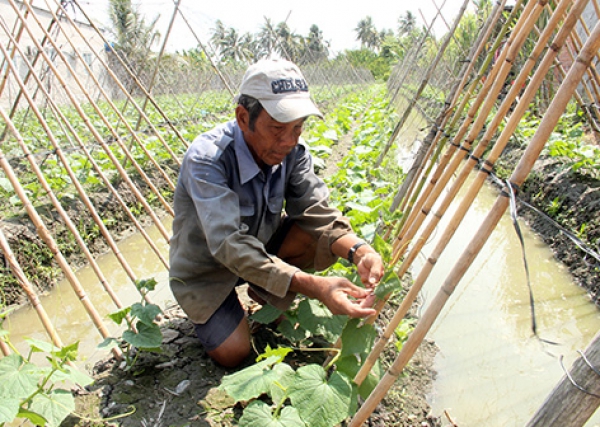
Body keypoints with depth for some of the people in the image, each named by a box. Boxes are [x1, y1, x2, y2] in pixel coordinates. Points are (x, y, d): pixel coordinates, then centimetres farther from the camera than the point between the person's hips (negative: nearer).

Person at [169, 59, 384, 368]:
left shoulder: (292, 151, -16)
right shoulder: (206, 159, -33)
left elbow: (316, 212, -18)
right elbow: (230, 245, -42)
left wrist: (358, 251, -40)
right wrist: (313, 287, -51)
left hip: (261, 244, 5)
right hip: (207, 266, -4)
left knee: (328, 241, -19)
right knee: (234, 354, -19)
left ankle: (266, 291, 7)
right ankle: (206, 312, 14)